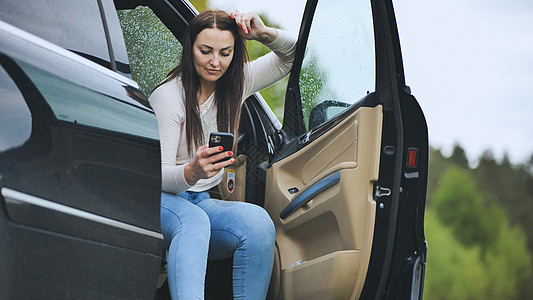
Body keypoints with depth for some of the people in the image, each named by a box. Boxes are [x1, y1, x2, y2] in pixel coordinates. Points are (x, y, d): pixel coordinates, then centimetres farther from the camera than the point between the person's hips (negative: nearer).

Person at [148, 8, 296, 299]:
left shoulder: (234, 83, 6)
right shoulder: (168, 95, -11)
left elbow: (293, 54, 13)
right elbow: (157, 174, -16)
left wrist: (265, 34, -9)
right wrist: (191, 172, -39)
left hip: (201, 201, 5)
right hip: (162, 199, -5)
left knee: (257, 220, -29)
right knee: (193, 221, -41)